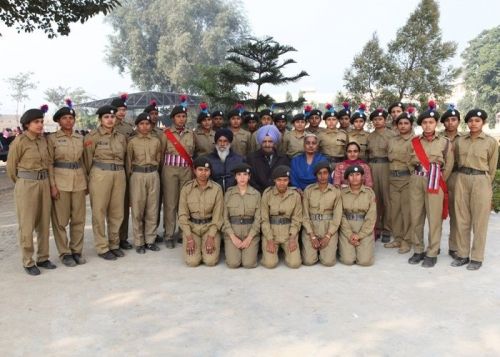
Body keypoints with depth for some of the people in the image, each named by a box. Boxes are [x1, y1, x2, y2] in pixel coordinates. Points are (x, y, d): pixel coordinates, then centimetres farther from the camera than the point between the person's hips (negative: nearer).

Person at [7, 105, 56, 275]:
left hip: (44, 184, 6)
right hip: (26, 185, -5)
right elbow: (11, 166, -1)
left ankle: (43, 258, 22)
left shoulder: (43, 139, 6)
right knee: (26, 225, 2)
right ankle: (28, 262, 11)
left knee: (44, 223, 10)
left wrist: (45, 182, 15)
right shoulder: (19, 141, -9)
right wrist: (22, 184, 9)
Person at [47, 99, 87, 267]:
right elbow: (49, 163, -6)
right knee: (61, 219, 2)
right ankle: (64, 253, 13)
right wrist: (52, 185, -13)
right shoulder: (52, 138, -3)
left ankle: (77, 250, 20)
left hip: (79, 180, 4)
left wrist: (86, 181, 11)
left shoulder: (80, 138, 9)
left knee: (79, 218, 8)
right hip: (60, 180, -4)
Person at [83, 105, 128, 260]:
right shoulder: (92, 137, -4)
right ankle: (102, 247, 12)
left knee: (117, 212, 9)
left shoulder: (121, 137, 11)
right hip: (100, 175, -4)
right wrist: (89, 179, 2)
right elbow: (87, 160, -1)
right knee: (99, 212, 2)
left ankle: (114, 244, 22)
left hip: (119, 175, 5)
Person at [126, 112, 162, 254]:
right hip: (137, 176, -2)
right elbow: (128, 161, 5)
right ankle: (139, 242, 10)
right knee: (138, 209, 1)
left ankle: (150, 240, 16)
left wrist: (153, 170, 13)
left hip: (153, 175, 2)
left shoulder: (156, 141, 7)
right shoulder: (132, 141, 1)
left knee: (152, 208, 6)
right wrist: (130, 177, 5)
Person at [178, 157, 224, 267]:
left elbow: (217, 215, -5)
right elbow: (183, 214, -4)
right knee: (192, 261, -14)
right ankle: (195, 245, 19)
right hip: (191, 226, 0)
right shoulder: (186, 188, -5)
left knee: (211, 261, -15)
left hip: (210, 226, 0)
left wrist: (211, 237, -11)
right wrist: (189, 237, -10)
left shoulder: (217, 189, -7)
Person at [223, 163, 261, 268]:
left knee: (249, 263, -15)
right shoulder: (228, 193, 0)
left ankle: (248, 249, 17)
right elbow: (225, 217, -1)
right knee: (233, 263, -16)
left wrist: (249, 238, -11)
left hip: (251, 232, 0)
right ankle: (235, 250, 17)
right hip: (232, 232, 0)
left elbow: (258, 218, -1)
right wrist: (233, 237, -11)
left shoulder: (256, 194, 1)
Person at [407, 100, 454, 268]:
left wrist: (439, 181, 1)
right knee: (416, 217, 5)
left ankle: (432, 254, 8)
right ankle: (418, 250, 18)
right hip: (416, 181, 3)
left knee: (434, 219, -1)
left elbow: (448, 166, 5)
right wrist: (419, 177, 6)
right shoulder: (414, 142, 7)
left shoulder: (445, 143, 2)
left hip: (435, 182, -2)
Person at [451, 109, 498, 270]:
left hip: (481, 181, -3)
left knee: (479, 221, 2)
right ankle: (462, 254, 17)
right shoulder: (460, 140, 7)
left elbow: (492, 167, 4)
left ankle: (477, 257, 12)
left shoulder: (491, 142, -2)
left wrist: (486, 184, 8)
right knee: (462, 219, 7)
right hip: (462, 180, 4)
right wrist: (463, 176, 15)